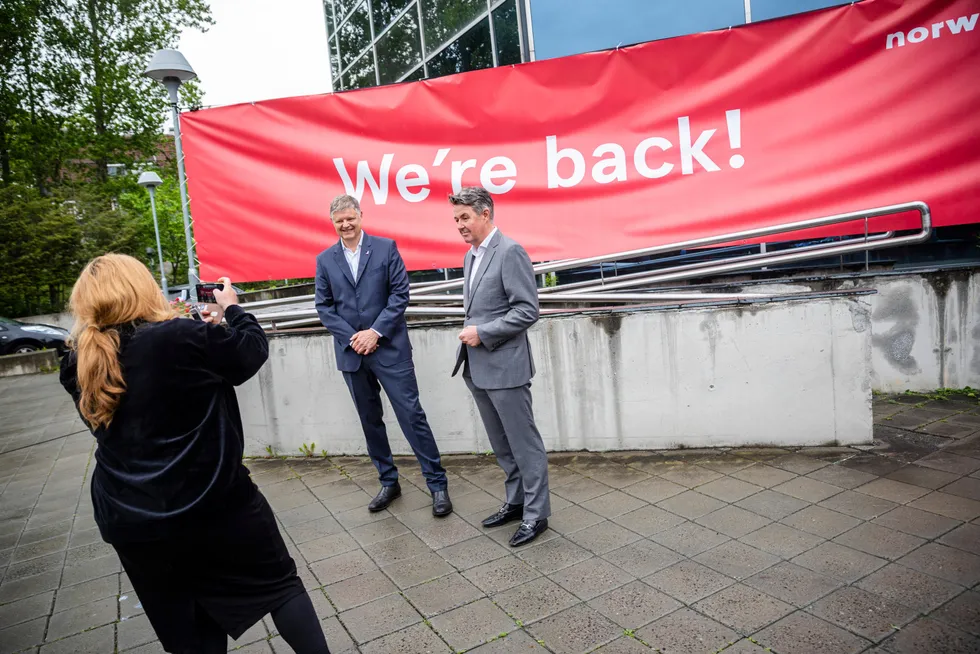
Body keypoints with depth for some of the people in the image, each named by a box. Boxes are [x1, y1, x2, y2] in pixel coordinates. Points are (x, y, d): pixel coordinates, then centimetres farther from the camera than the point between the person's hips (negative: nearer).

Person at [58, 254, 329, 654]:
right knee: (280, 583, 17)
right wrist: (232, 309, 12)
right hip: (214, 502, -5)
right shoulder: (182, 337, -18)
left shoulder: (79, 364, -1)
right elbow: (253, 350, -4)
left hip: (131, 523, 5)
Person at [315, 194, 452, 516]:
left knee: (412, 415, -3)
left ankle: (437, 483, 8)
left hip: (390, 348, -3)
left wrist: (375, 332, -14)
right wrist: (351, 337, -9)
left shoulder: (386, 247, -1)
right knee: (370, 420, 12)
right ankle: (388, 482, 27)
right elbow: (324, 306, 5)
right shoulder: (325, 259, 7)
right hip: (351, 352, 4)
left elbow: (400, 293, -6)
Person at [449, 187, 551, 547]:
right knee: (502, 445, 18)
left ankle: (536, 513, 17)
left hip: (505, 366, -9)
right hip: (478, 367, 9)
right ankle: (516, 501, 33)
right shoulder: (471, 256, 14)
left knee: (524, 443, 3)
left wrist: (482, 333, -17)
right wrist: (470, 332, 7)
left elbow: (528, 310, -18)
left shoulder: (510, 252, -13)